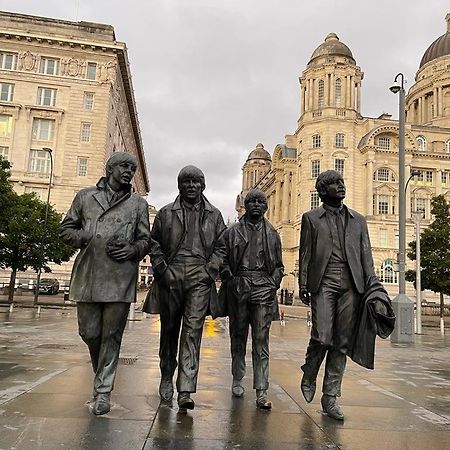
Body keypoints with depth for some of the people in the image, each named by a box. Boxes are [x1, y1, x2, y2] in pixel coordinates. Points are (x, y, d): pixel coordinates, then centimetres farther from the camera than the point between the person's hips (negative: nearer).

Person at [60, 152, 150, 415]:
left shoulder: (138, 203, 11)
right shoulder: (85, 196, 13)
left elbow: (146, 240, 13)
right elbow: (67, 228, 15)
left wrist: (133, 249, -9)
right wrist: (87, 239, -4)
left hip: (121, 278, -1)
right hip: (88, 276, 1)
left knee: (112, 335, 1)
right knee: (89, 332, 9)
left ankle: (103, 391, 12)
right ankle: (101, 372, 37)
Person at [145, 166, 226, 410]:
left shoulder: (214, 215, 11)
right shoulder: (166, 213, 9)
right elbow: (154, 244, 9)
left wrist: (210, 270, -2)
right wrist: (162, 269, -3)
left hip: (200, 279, -1)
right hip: (170, 278, 1)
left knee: (193, 330, -9)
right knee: (169, 329, 11)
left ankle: (185, 391, -8)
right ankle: (166, 377, 32)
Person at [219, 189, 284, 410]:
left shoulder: (272, 234, 13)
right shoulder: (233, 232, 9)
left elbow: (278, 265, 15)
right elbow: (223, 260, 6)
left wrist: (273, 284, 1)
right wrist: (230, 281, -7)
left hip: (263, 289, 0)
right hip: (238, 288, 0)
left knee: (261, 340, -4)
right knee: (238, 336, 9)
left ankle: (261, 392, -3)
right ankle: (237, 379, 26)